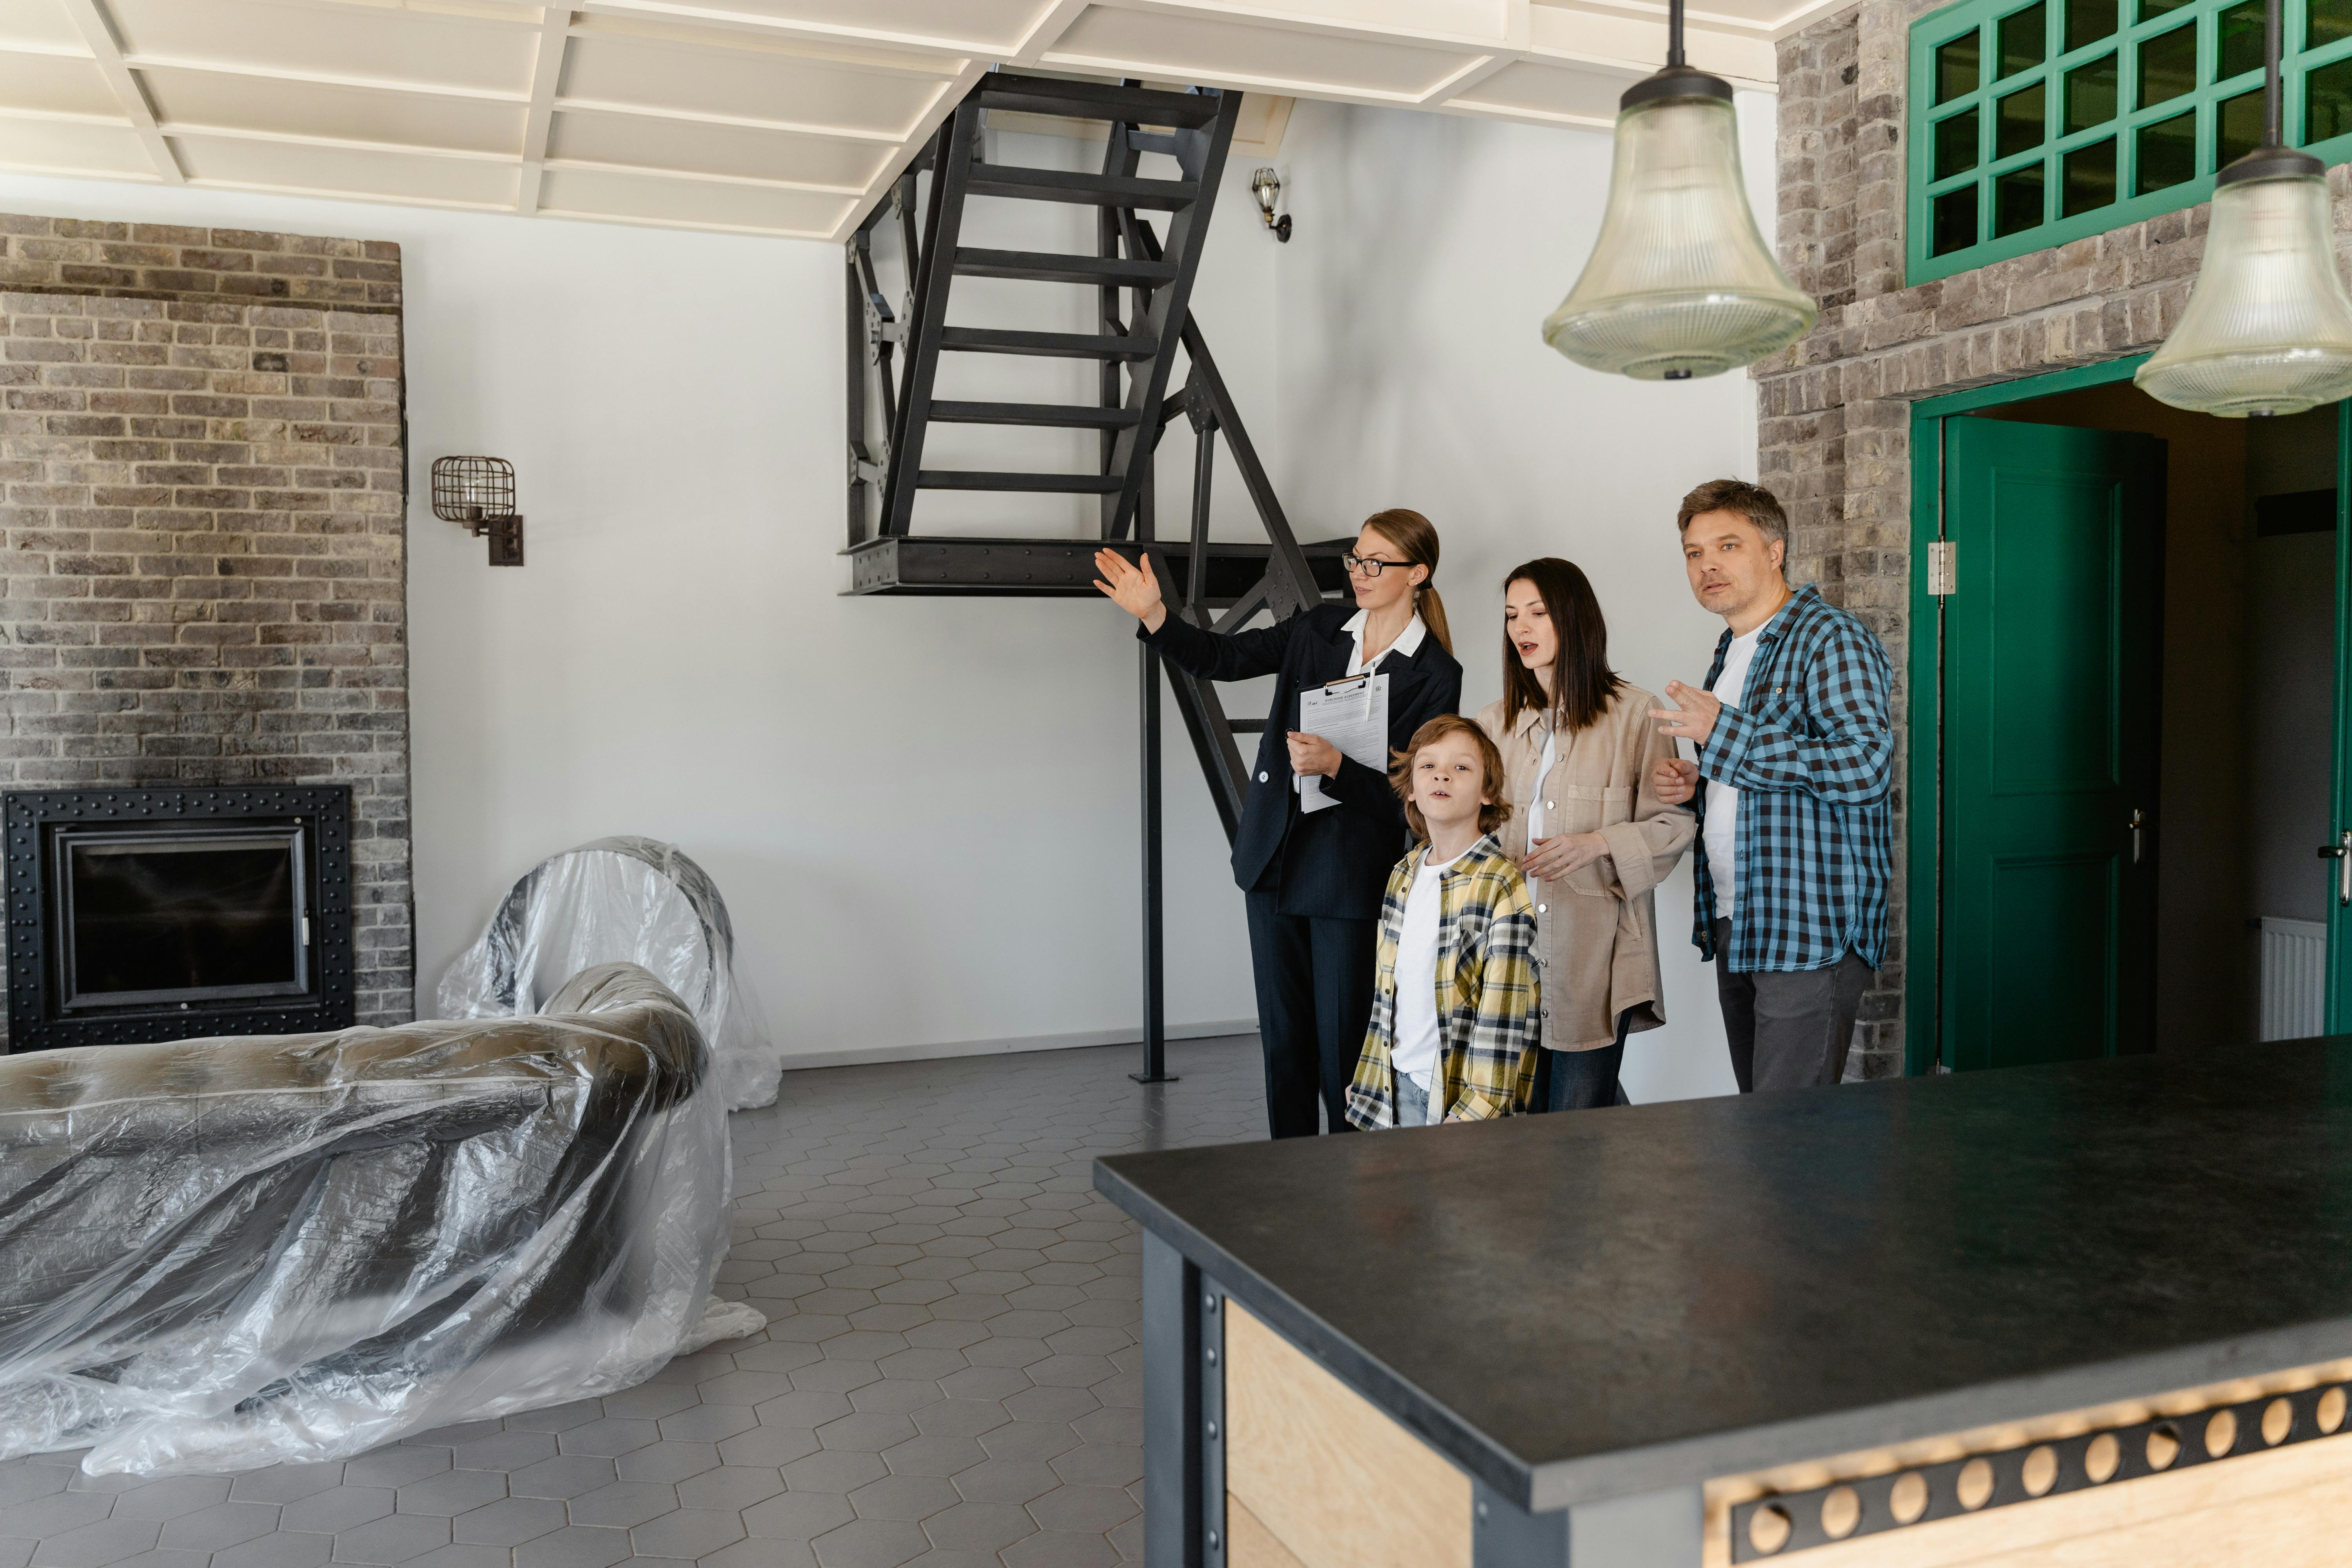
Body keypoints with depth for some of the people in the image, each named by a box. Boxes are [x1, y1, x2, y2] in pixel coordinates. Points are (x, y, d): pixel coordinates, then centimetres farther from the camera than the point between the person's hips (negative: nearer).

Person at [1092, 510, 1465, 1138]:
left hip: (1351, 874, -5)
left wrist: (1334, 765, -25)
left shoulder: (1435, 676, -8)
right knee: (1282, 1035, 13)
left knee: (1343, 1045, -1)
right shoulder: (1321, 628, 6)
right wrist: (1153, 613, -8)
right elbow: (1220, 658, 6)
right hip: (1275, 856, 5)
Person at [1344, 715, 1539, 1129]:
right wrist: (1373, 1081, 12)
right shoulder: (1404, 875, 8)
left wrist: (1472, 1114, -18)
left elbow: (1504, 1014, -15)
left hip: (1457, 1090, -5)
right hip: (1400, 1080, 6)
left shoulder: (1504, 884, -13)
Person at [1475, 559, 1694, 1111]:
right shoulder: (1494, 723, 14)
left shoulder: (1633, 712, -2)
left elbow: (1676, 823, -2)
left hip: (1596, 953, -5)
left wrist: (1597, 844, -16)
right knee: (1525, 1116, 9)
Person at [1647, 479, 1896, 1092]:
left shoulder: (1831, 639, -9)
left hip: (1811, 933, -9)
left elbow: (1864, 766, -23)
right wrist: (1696, 783, 8)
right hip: (1735, 926, 9)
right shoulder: (1731, 650, 19)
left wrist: (1722, 733, -21)